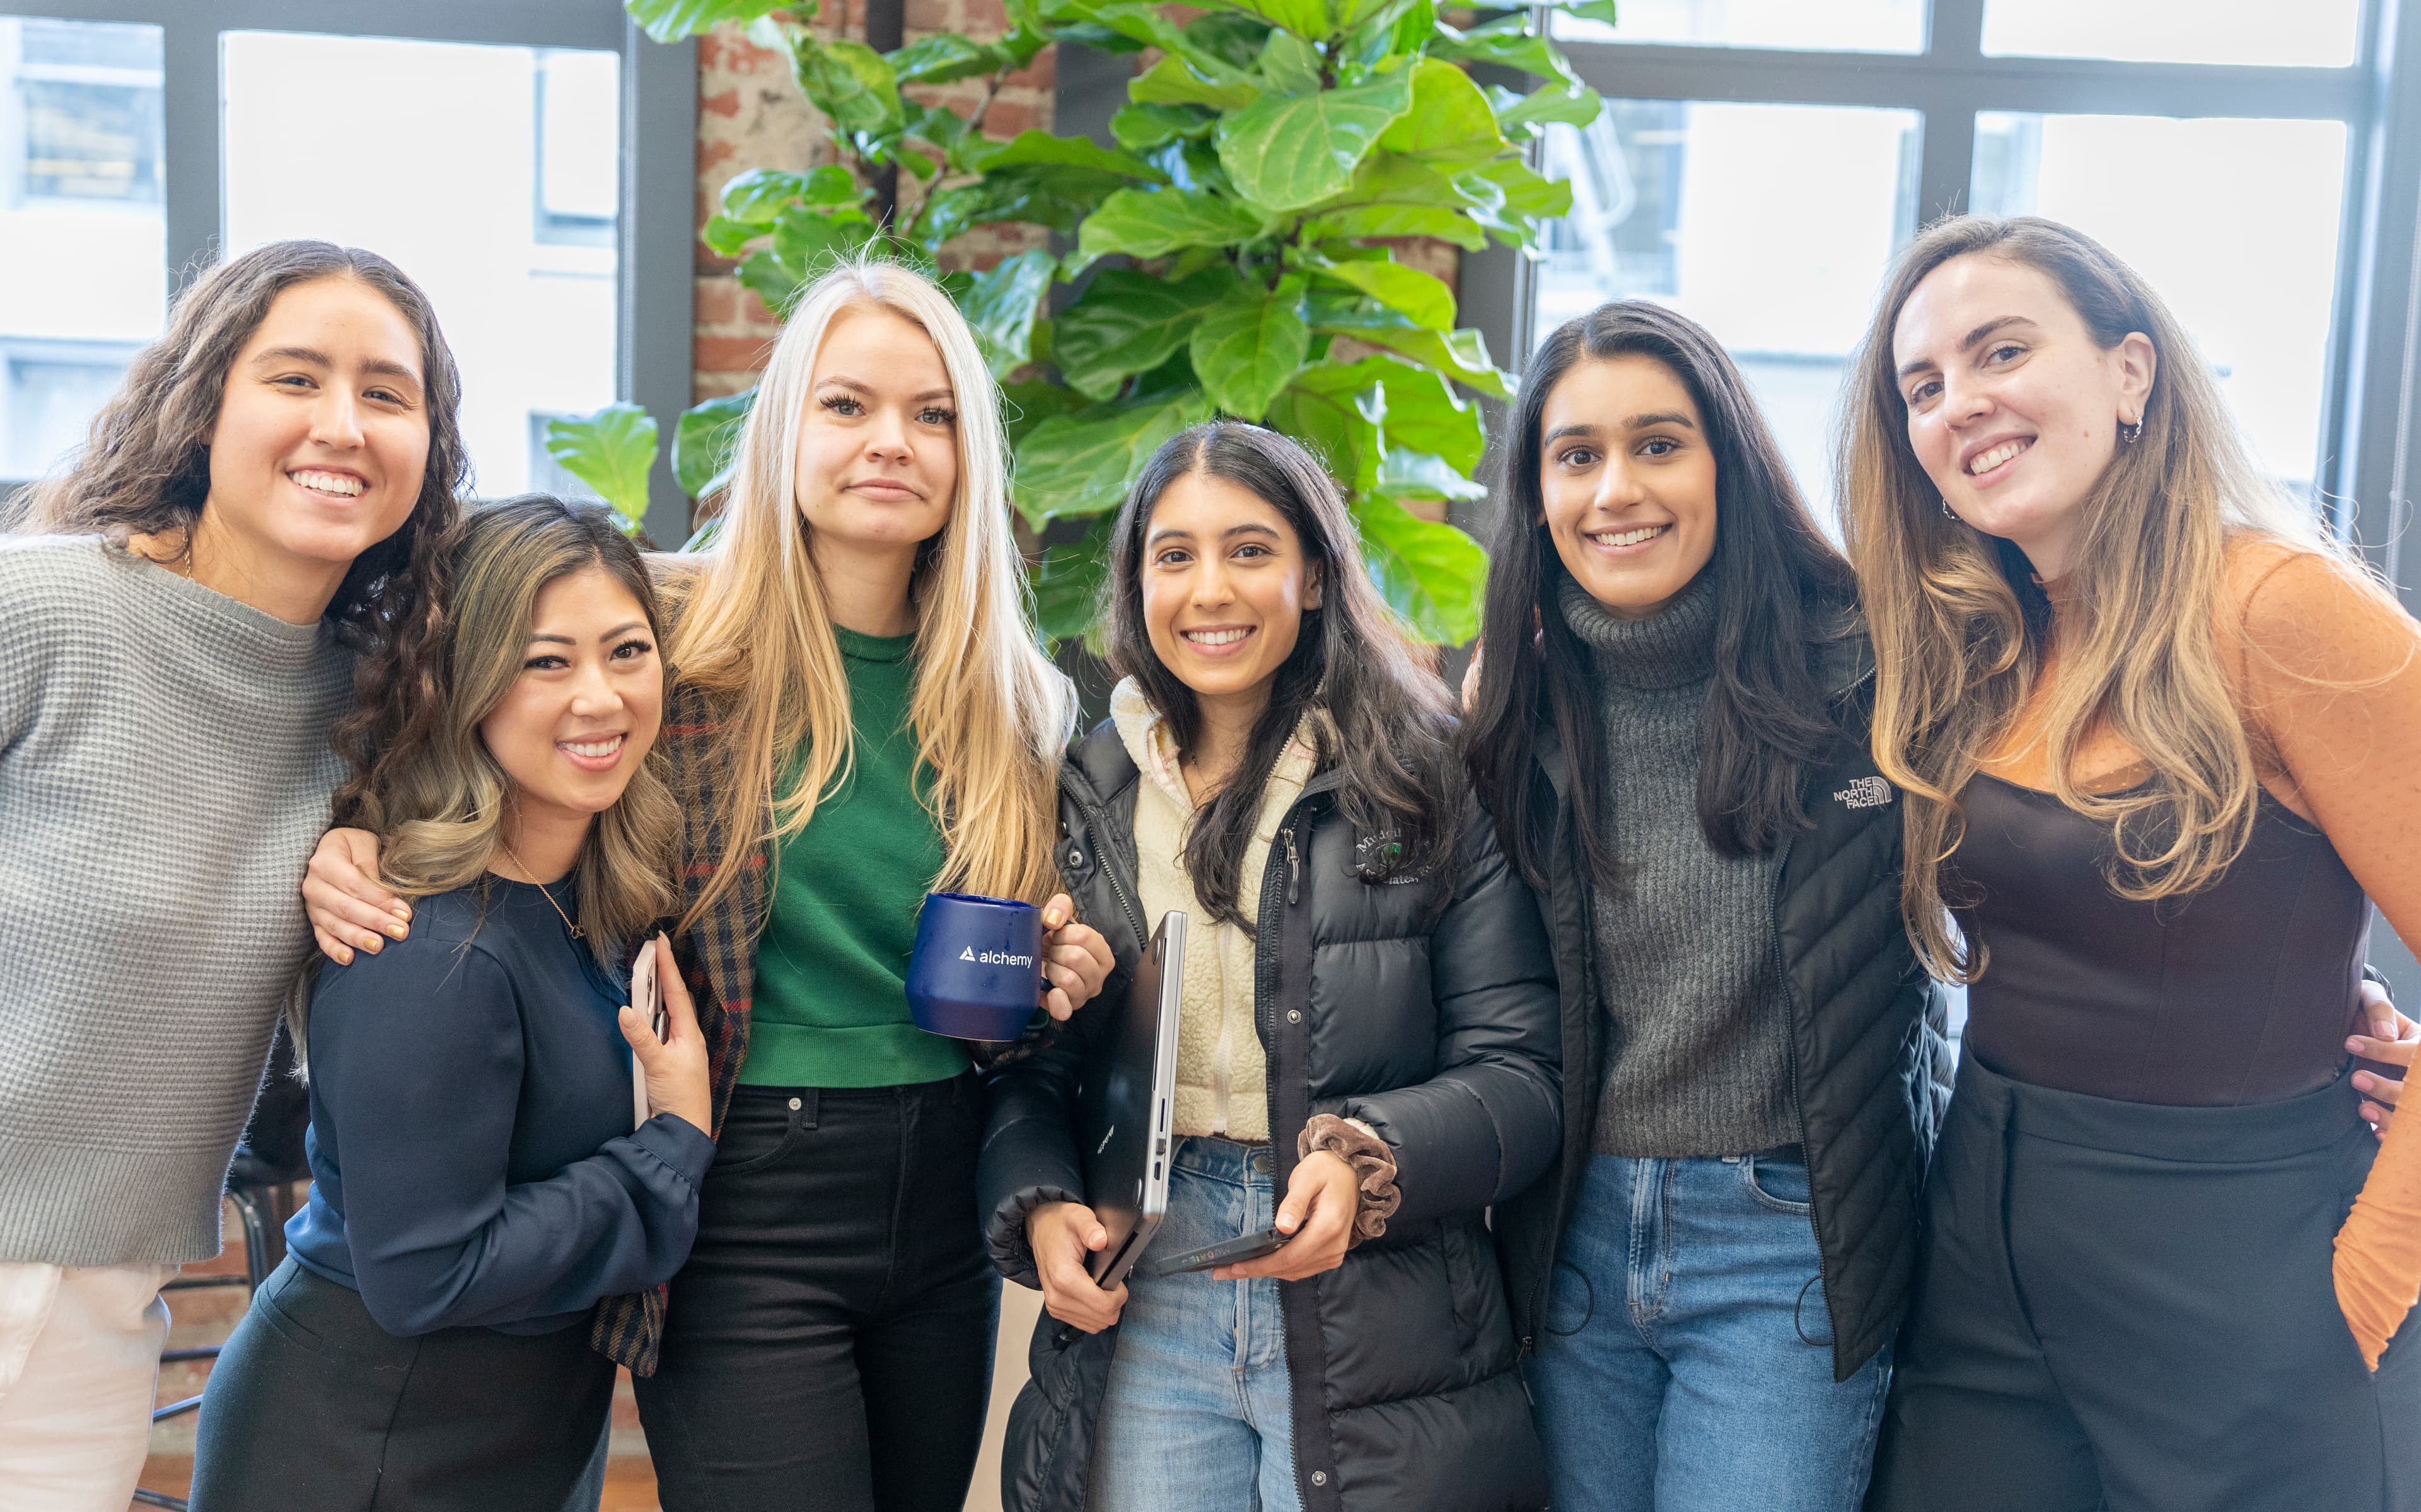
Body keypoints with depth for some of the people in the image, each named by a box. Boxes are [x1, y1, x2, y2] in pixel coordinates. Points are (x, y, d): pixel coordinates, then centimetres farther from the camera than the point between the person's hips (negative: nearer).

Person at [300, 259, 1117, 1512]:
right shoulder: (671, 631, -7)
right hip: (746, 1208, -5)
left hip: (943, 1207, 5)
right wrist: (347, 847, -14)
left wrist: (1057, 978, -4)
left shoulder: (1007, 700, 7)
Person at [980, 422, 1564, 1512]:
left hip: (1380, 1332, -2)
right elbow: (1025, 1072, 9)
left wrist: (1367, 1164, -21)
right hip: (1141, 1328, 2)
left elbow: (1518, 1075, -5)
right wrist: (1039, 1208, -9)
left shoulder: (1429, 788, -2)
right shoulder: (1084, 800, 7)